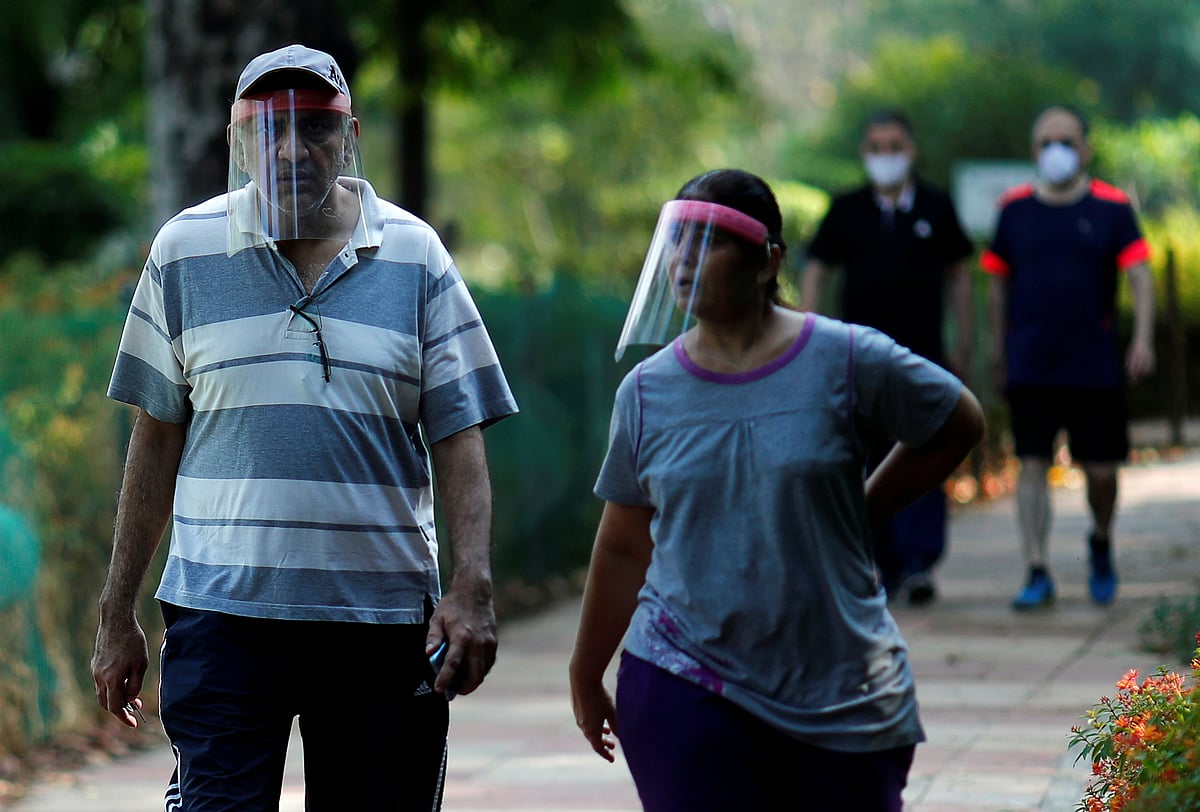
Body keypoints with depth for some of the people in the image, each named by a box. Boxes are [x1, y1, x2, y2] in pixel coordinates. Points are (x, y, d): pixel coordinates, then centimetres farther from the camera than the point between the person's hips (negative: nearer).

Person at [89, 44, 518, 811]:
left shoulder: (415, 254, 5)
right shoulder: (186, 250, 4)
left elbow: (459, 433, 3)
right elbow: (157, 437, 8)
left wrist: (473, 586, -10)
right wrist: (118, 613, 7)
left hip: (383, 617, 1)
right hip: (222, 611, -1)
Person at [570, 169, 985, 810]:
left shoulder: (846, 361, -5)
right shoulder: (647, 391, 2)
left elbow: (958, 426, 11)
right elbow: (624, 546, 12)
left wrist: (861, 512, 6)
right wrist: (586, 676, 18)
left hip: (842, 695, -1)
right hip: (685, 691, 1)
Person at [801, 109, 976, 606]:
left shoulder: (936, 208, 6)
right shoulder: (847, 211, 6)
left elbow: (957, 275, 13)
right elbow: (815, 273, 8)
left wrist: (962, 345, 11)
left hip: (923, 356, -1)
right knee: (873, 465, 4)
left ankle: (920, 564, -19)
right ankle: (888, 566, 13)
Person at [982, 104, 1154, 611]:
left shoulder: (1112, 208, 0)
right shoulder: (1014, 208, 5)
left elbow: (1139, 277, -6)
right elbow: (999, 284, 13)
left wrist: (1143, 339, -20)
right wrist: (998, 354, 15)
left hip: (1095, 367, -1)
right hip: (1030, 367, 1)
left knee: (1100, 471, 4)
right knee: (1032, 466, -5)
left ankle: (1101, 544, 33)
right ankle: (1037, 573, -3)